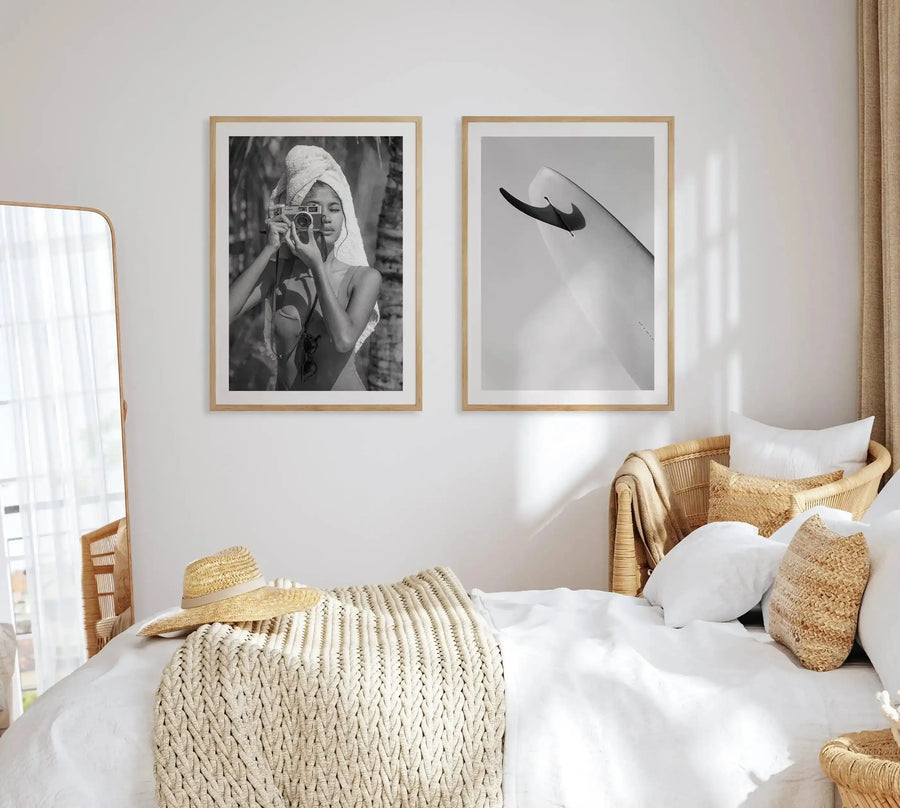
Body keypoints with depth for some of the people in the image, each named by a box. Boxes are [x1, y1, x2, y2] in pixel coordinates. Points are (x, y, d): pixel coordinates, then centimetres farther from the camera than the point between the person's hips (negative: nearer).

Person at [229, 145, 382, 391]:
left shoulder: (364, 277, -7)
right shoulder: (277, 272, 0)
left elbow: (344, 340, -21)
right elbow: (224, 313, -12)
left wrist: (316, 264, -16)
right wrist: (269, 249, -13)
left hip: (344, 390, -2)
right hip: (285, 391, 2)